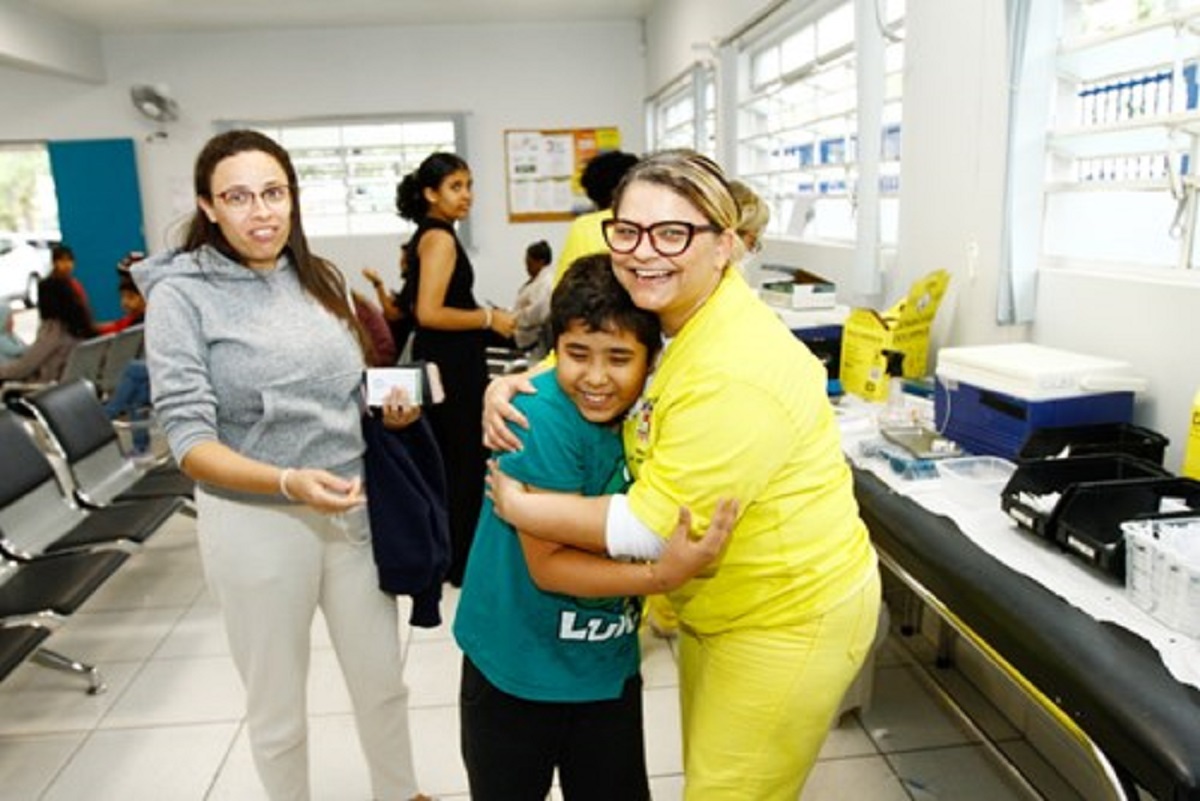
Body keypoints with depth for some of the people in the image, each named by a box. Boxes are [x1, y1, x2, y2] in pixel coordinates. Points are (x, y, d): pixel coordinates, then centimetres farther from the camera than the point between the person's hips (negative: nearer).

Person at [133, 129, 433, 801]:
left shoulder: (321, 277, 4)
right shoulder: (181, 294, -11)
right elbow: (190, 442, -16)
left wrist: (391, 406, -6)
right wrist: (289, 482, -31)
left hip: (355, 508, 5)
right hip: (257, 522, -4)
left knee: (384, 678, 19)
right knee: (278, 705, 14)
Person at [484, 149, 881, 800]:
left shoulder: (737, 374, -31)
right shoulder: (659, 319, -4)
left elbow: (650, 528, -27)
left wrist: (516, 506, -16)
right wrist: (509, 387, -7)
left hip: (790, 616, -8)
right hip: (717, 603, 8)